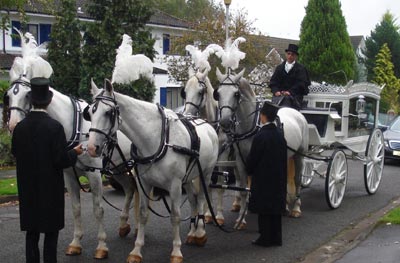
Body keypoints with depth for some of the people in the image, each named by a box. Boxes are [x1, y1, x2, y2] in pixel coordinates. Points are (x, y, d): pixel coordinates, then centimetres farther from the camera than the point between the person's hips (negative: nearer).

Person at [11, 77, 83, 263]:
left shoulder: (19, 127, -5)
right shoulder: (55, 127, -18)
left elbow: (15, 152, 6)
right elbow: (61, 160, -18)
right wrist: (75, 152, 1)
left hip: (27, 188, 4)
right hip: (50, 188, -4)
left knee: (31, 232, 15)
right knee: (51, 232, 7)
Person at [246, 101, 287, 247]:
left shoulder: (260, 136, -18)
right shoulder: (280, 134, 3)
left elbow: (252, 159, -12)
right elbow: (284, 158, 9)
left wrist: (249, 170, 7)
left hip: (263, 180, -7)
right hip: (278, 179, 7)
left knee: (264, 209, 2)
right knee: (276, 208, 13)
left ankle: (265, 238, 7)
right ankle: (276, 238, 20)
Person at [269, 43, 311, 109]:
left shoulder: (300, 69, 10)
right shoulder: (280, 67, 23)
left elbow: (300, 84, -1)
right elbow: (273, 81, 15)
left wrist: (290, 92, -16)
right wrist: (276, 91, -6)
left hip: (294, 95, -2)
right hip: (279, 94, 3)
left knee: (286, 99, -36)